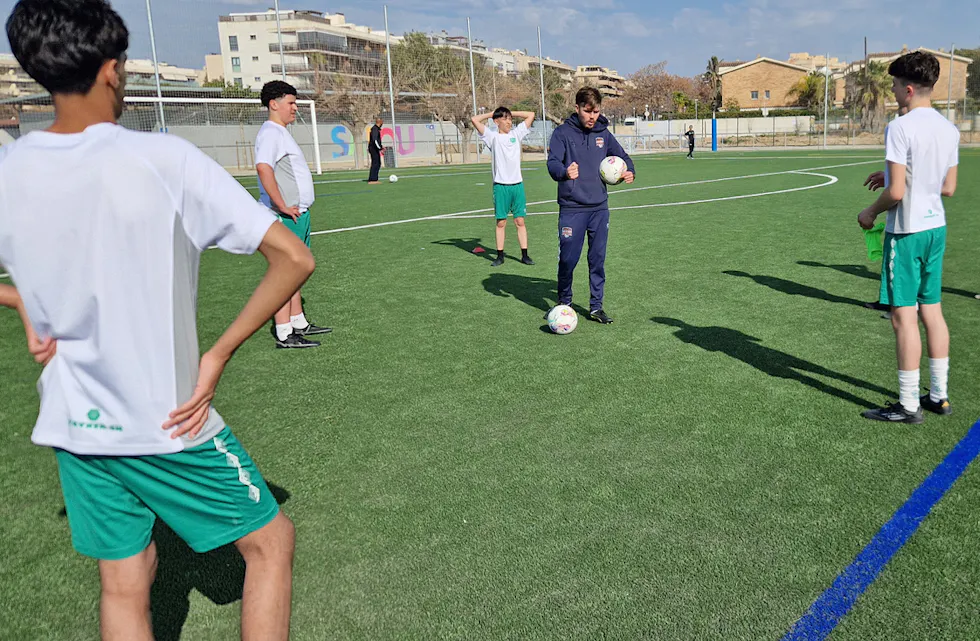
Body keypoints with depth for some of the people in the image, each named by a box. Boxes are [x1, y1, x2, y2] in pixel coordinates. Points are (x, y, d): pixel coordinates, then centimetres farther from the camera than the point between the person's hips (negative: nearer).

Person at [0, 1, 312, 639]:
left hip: (71, 424, 6)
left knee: (124, 584, 20)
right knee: (271, 541, 15)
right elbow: (294, 258, -20)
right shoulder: (166, 160, -18)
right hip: (168, 421, -5)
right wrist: (218, 355, -13)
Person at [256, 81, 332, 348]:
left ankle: (298, 322, 24)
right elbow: (263, 167, -30)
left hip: (297, 213, 10)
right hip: (286, 216, -10)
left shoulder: (281, 132, 20)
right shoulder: (270, 133, -13)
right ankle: (284, 334, -6)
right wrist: (283, 206, -28)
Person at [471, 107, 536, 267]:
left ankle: (524, 255, 8)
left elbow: (531, 114, 15)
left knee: (520, 221, 4)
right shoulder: (492, 137, 3)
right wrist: (492, 113, 8)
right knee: (501, 222, 3)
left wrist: (512, 113, 14)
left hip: (517, 183, 2)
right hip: (500, 185, -2)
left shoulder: (516, 133, 12)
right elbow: (475, 120, -5)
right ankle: (500, 256, 11)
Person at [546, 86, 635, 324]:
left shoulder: (603, 133, 8)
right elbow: (553, 162, -16)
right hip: (571, 209, -4)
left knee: (598, 259, 7)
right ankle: (564, 302, 23)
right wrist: (564, 172, -39)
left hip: (599, 208, 4)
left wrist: (629, 171, -7)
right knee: (568, 259, 0)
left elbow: (622, 156, 16)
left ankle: (596, 307, 18)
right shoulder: (563, 133, -4)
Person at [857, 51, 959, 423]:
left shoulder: (901, 128, -17)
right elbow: (948, 189, 13)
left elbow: (896, 192, -21)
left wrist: (870, 213, -2)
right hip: (936, 227, 8)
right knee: (932, 311, 14)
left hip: (906, 231, -8)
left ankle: (909, 405, 5)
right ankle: (938, 396, 23)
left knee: (904, 316, -2)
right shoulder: (949, 130, 8)